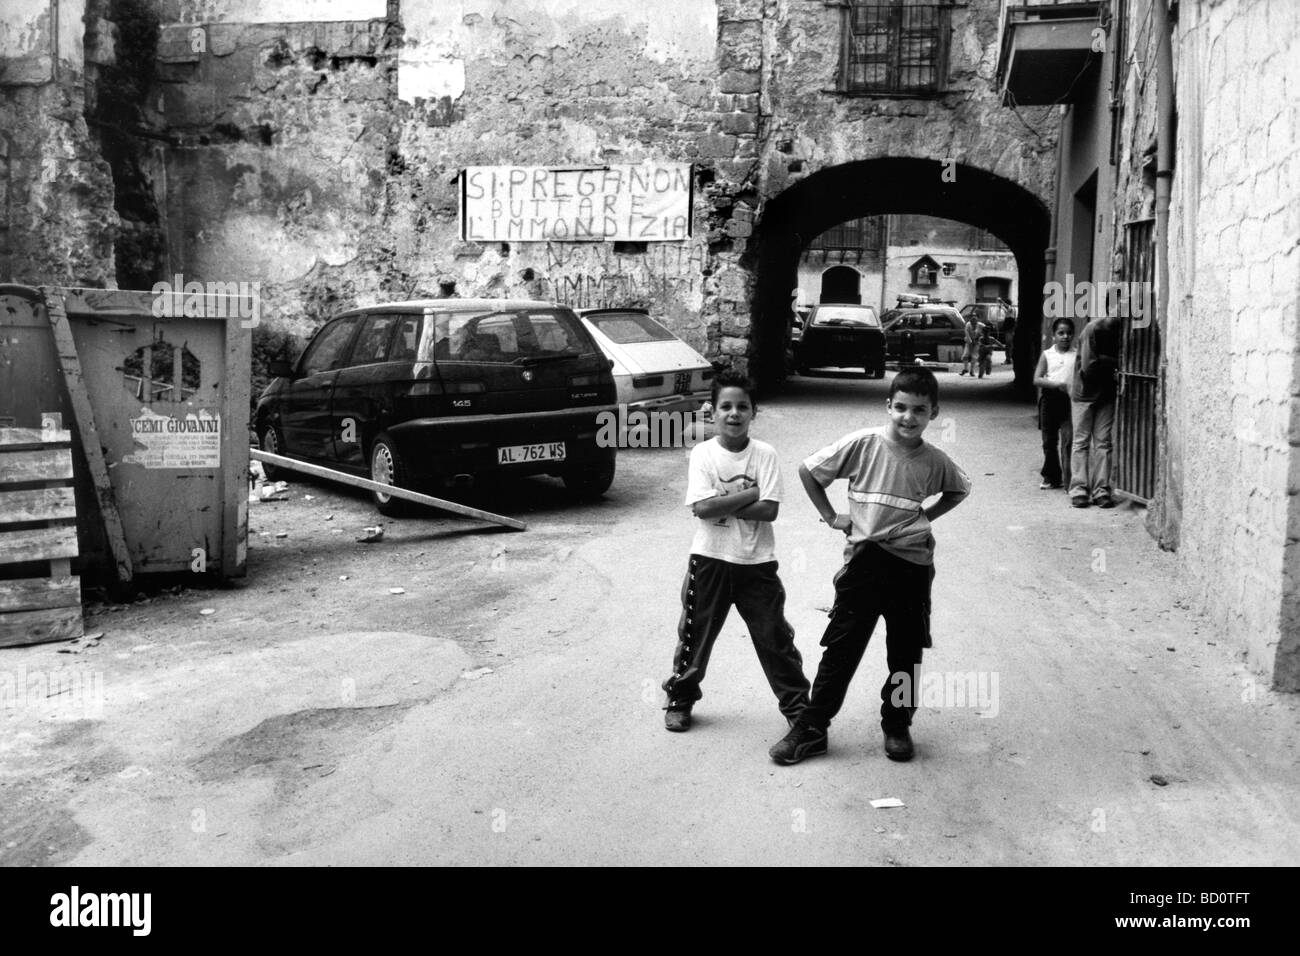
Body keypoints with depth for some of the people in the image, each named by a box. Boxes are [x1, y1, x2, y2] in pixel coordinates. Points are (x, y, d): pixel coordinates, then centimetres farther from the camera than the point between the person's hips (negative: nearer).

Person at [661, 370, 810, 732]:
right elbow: (702, 507, -17)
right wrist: (752, 493, -15)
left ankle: (797, 705, 22)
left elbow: (769, 511, -13)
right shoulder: (703, 453, -5)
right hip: (710, 559, 0)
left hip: (756, 562, 0)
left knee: (775, 637, 8)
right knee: (695, 634, 11)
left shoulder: (765, 454, -4)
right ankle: (680, 699, 30)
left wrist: (722, 504, -17)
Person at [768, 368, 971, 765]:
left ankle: (897, 725, 29)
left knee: (907, 653, 10)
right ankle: (811, 729, 11)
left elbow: (959, 489, 22)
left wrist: (926, 517, 8)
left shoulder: (934, 461, 0)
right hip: (864, 559, -2)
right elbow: (808, 470, 0)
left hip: (912, 564, 2)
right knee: (841, 649, 1)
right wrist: (831, 516, 0)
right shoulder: (863, 443, -8)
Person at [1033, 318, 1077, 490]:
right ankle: (1052, 477, 21)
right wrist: (1057, 384, -16)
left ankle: (1068, 479, -7)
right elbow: (1037, 379, -4)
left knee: (1068, 440, -8)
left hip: (1069, 400, -1)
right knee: (1049, 440, 9)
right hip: (1049, 399, 1)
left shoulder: (1076, 355, 5)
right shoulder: (1047, 355, 5)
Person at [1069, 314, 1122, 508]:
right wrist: (1115, 362, -17)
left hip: (1106, 394, 4)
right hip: (1085, 393, -4)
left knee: (1103, 442, 1)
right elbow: (1089, 366, -22)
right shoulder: (1093, 329, -17)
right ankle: (1079, 490, 0)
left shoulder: (1120, 330, -2)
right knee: (1081, 441, -1)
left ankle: (1101, 491, 1)